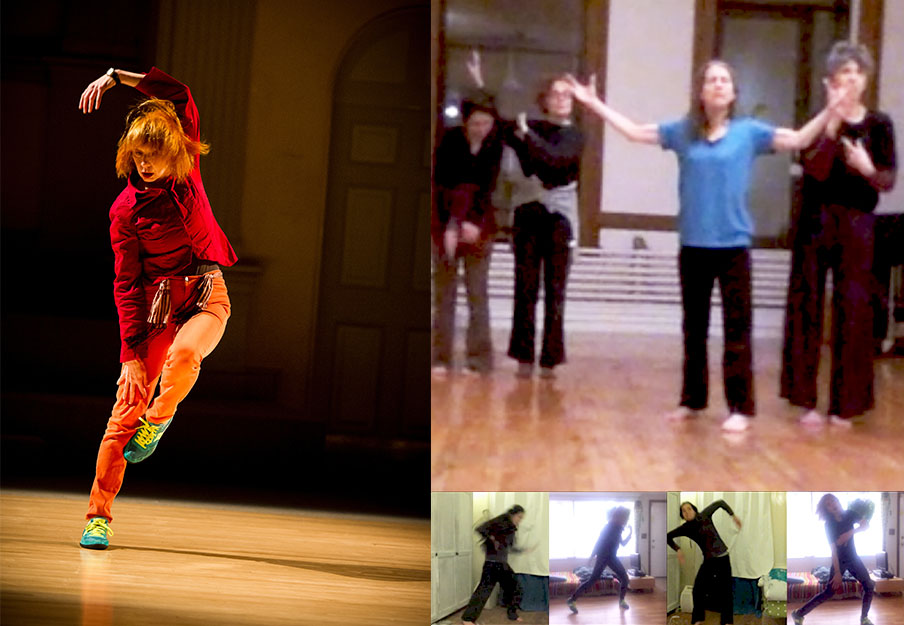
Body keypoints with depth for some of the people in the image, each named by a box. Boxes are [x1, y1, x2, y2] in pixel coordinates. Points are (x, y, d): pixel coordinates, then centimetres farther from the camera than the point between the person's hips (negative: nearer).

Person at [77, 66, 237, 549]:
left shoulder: (187, 170, -1)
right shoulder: (126, 210, -6)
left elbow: (180, 93, -1)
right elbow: (126, 285, -6)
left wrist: (116, 77, -6)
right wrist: (131, 352, -13)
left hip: (207, 297, 1)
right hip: (157, 305, -1)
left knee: (184, 352, -34)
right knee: (129, 403, -10)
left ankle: (156, 423, -4)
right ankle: (99, 513, -2)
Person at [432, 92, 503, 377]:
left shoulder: (496, 145, -4)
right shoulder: (451, 140, -8)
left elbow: (488, 187, -5)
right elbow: (441, 184, -11)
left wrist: (476, 224, -17)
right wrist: (448, 227, -20)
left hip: (479, 223, 0)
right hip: (447, 220, 0)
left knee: (477, 293, -2)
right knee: (444, 293, 0)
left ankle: (479, 358, -1)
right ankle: (441, 359, 2)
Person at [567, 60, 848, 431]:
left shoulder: (749, 132, 0)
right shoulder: (683, 132, 5)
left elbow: (799, 140, -5)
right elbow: (634, 132, 10)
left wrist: (830, 111, -18)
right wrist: (594, 104, 8)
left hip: (733, 245, -3)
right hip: (693, 244, 3)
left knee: (736, 326, -4)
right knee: (694, 326, 13)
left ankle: (740, 407, -2)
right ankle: (692, 399, 24)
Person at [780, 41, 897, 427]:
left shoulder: (878, 125, 3)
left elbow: (889, 181, -1)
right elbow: (815, 171, -14)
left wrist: (868, 169, -22)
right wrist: (834, 123, -23)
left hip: (858, 225, 1)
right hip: (817, 222, -1)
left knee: (854, 312, 0)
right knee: (808, 308, -1)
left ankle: (845, 403, 7)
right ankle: (806, 399, 6)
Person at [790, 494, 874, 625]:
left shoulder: (850, 514, -5)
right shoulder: (829, 525, -16)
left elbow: (866, 524, -17)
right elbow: (834, 549, -21)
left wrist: (850, 533, -32)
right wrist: (837, 573, -25)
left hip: (853, 558, 4)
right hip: (839, 560, -4)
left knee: (869, 586, -2)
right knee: (829, 592, -9)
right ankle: (799, 614, -3)